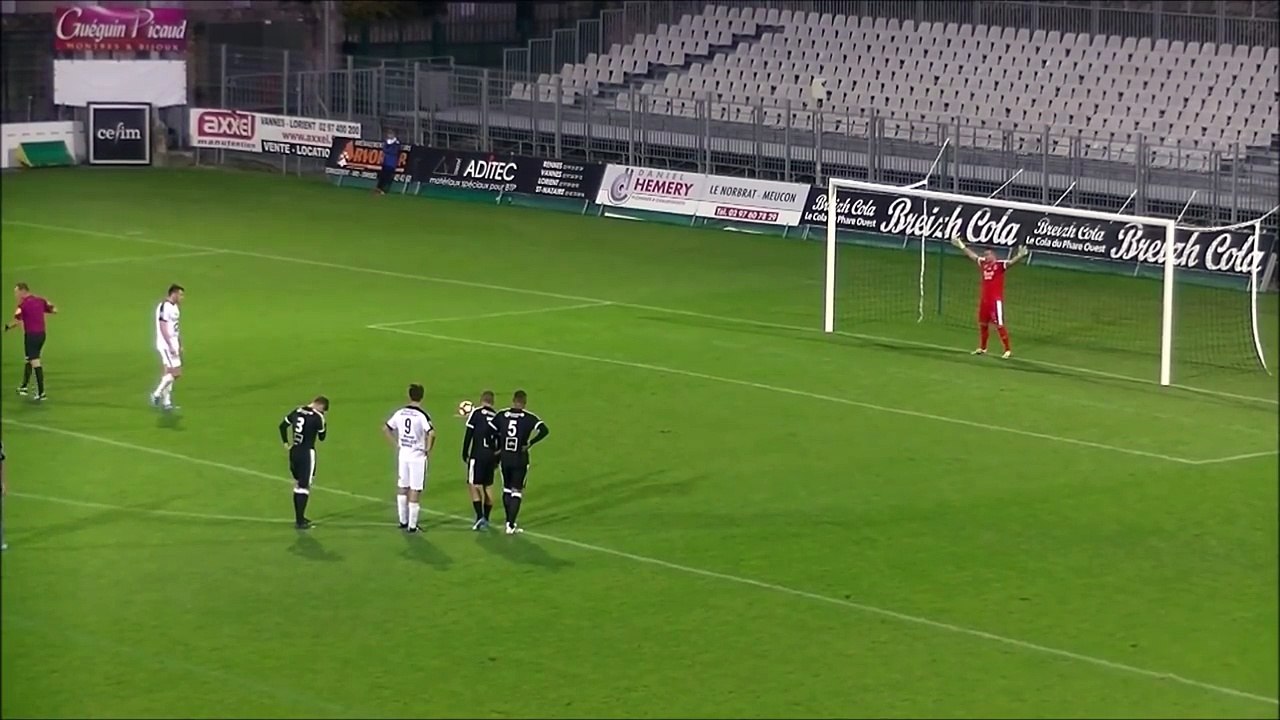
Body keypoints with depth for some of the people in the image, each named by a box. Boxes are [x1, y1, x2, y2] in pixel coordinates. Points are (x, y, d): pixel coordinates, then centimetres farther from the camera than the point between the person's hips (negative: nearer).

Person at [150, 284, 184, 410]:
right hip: (166, 344, -10)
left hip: (172, 344, 10)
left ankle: (166, 402, 14)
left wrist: (179, 345, 19)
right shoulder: (164, 307, -18)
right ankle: (157, 394, 1)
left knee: (169, 373, 10)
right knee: (176, 372, -10)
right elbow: (163, 329, -21)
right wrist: (171, 346, -23)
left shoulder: (174, 307, 12)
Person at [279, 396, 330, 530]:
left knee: (298, 484, 17)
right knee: (304, 486, -1)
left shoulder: (297, 411, 6)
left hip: (294, 452, 6)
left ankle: (299, 517, 24)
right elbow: (321, 437, -2)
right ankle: (300, 521, -1)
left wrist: (286, 442, 19)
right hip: (307, 453, -6)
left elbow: (283, 426, 13)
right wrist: (325, 425, 12)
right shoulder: (318, 417, -12)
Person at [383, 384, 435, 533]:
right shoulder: (422, 415, -15)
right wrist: (428, 450, -12)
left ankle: (403, 521, 26)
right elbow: (431, 433, -28)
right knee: (415, 491, 2)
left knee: (402, 487, 18)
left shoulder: (400, 413, 1)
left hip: (403, 454, 5)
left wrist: (396, 444, 12)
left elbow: (386, 428, 8)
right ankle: (412, 525, 4)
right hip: (418, 456, -5)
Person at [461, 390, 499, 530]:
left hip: (478, 455, -5)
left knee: (473, 485, -2)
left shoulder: (476, 413, -3)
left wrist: (465, 455, 1)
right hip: (492, 456, 5)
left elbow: (468, 435, -6)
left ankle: (480, 517, -16)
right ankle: (486, 519, 19)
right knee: (488, 486, 14)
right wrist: (497, 461, 21)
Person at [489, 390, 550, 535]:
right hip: (520, 460, -3)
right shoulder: (529, 418, -10)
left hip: (504, 458, 3)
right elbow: (544, 430, -22)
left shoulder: (501, 415, -2)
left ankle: (509, 522, 28)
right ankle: (511, 526, -1)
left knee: (507, 489, 21)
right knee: (517, 493, 4)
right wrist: (529, 444, -12)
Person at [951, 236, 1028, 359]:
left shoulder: (1000, 265, -11)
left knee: (999, 325, -7)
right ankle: (982, 348, 34)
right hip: (984, 300, 8)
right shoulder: (983, 264, 8)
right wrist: (961, 245, 28)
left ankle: (1008, 350, -1)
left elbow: (1011, 262, -28)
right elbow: (973, 255, 21)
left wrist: (1019, 256, -47)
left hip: (996, 300, -8)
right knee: (982, 324, 18)